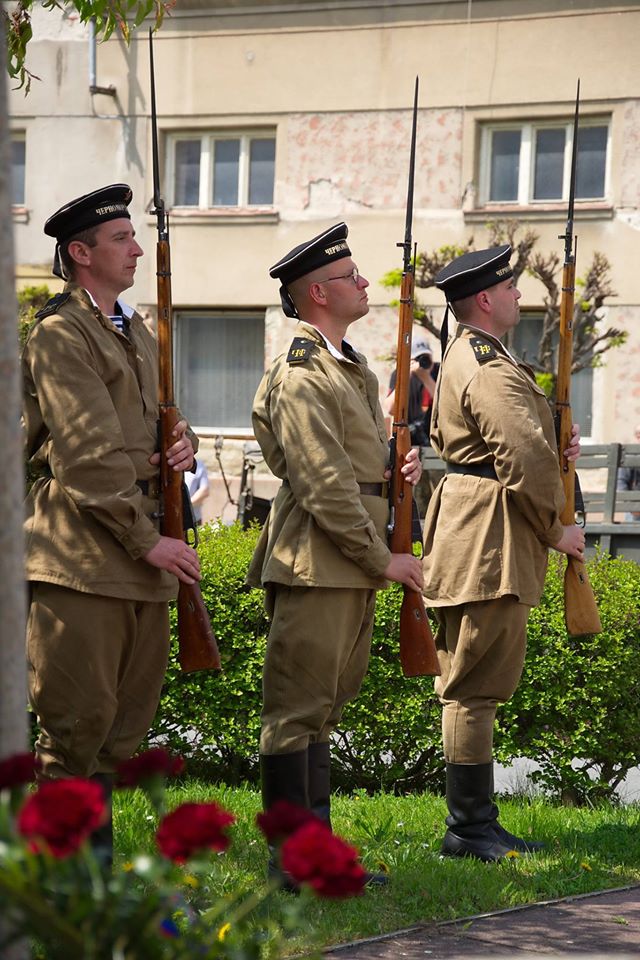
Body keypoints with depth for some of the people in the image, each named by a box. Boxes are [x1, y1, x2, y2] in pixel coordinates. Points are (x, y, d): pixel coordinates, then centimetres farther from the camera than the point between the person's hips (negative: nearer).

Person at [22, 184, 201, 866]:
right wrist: (148, 542, -16)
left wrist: (183, 442, 4)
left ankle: (93, 860, 17)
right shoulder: (60, 335, -9)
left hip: (141, 548, 9)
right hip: (83, 551, -8)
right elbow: (88, 457, -15)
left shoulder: (135, 333, 20)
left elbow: (160, 420, 29)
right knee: (80, 715, -6)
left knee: (128, 714, 9)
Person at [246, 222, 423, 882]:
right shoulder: (300, 379, -14)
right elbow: (325, 486, -20)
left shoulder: (352, 369, 19)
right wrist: (384, 560, -17)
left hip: (354, 567, 10)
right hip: (317, 565, -10)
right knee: (297, 710, -6)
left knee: (322, 707, 13)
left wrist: (402, 464, 5)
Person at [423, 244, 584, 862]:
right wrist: (555, 529, -10)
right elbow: (525, 457, -22)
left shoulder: (464, 357, 19)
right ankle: (469, 828, -3)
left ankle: (474, 821, 20)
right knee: (477, 686, -7)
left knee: (469, 686, 13)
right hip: (490, 538, -11)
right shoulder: (493, 370, -16)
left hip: (471, 527, 11)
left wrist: (554, 448, 10)